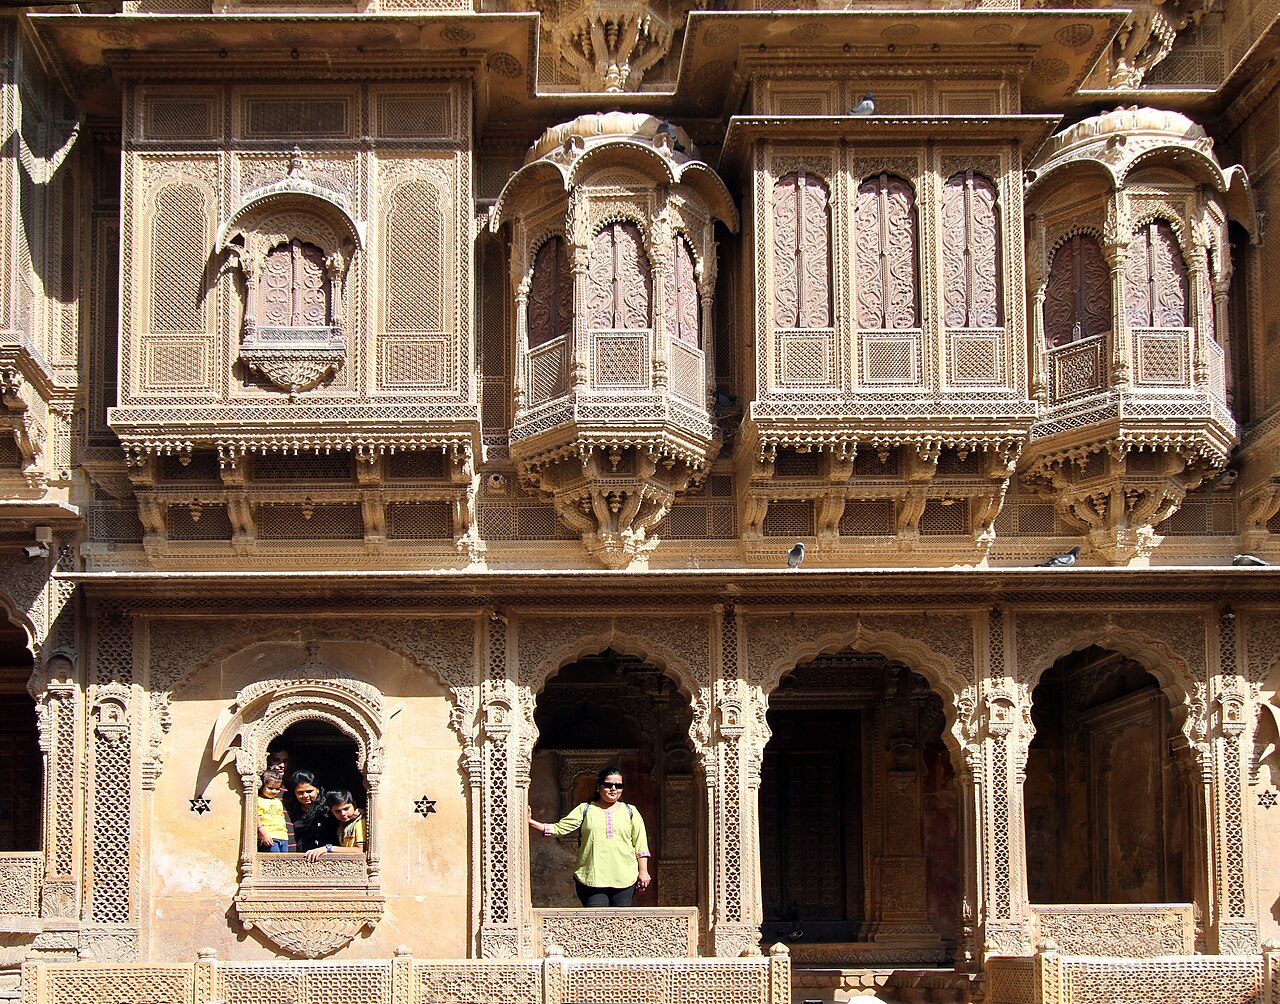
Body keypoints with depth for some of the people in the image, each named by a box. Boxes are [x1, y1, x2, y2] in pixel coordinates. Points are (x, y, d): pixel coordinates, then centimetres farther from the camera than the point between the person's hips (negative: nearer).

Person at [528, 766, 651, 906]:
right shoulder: (585, 810, 8)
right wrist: (530, 822, -8)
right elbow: (559, 829, 3)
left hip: (624, 879, 1)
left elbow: (640, 844, 11)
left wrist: (643, 872, 4)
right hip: (591, 878, -1)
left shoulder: (630, 812, 12)